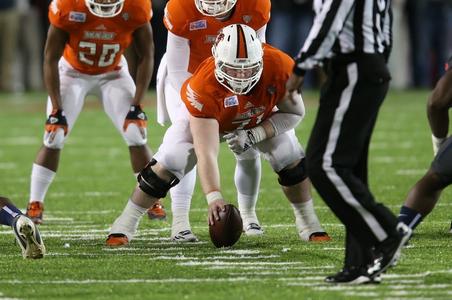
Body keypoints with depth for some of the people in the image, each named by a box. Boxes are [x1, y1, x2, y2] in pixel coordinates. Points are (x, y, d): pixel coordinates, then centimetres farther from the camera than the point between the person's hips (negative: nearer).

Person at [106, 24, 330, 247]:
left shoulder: (279, 67, -39)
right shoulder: (204, 86, -45)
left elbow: (294, 113, -19)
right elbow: (206, 153, -46)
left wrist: (253, 136, -31)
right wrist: (213, 197, -59)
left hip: (260, 119, 3)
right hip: (204, 118, -2)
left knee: (292, 161, -11)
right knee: (166, 167, -14)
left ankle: (308, 224, 12)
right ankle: (125, 224, 3)